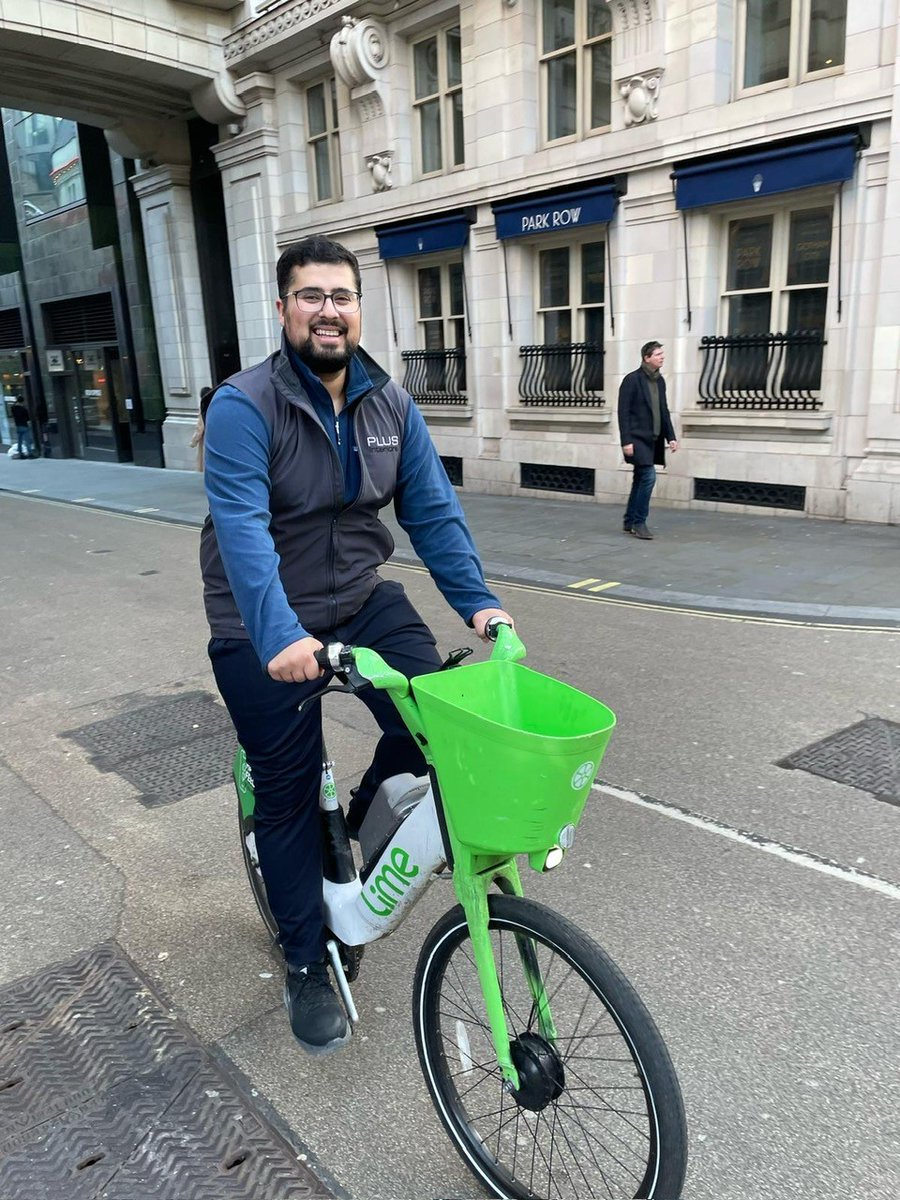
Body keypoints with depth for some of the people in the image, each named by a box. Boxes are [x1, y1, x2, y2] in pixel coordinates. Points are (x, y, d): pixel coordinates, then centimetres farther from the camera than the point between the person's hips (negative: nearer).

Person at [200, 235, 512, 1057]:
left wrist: (478, 599, -12)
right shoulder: (244, 406, -17)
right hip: (265, 628, -4)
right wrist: (280, 635, -41)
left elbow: (433, 509, -2)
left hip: (361, 599, 4)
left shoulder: (391, 405, 0)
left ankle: (362, 830, 18)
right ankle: (307, 965, 24)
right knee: (289, 792, 4)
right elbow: (242, 527, -28)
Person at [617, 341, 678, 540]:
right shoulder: (632, 380, -10)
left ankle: (629, 523, 20)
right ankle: (639, 522, -4)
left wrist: (670, 436, 8)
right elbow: (623, 412, -13)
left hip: (652, 440, 8)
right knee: (648, 476, -15)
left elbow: (664, 411, 16)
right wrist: (626, 441, -19)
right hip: (637, 438, -7)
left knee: (640, 480, 11)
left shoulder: (660, 381, 12)